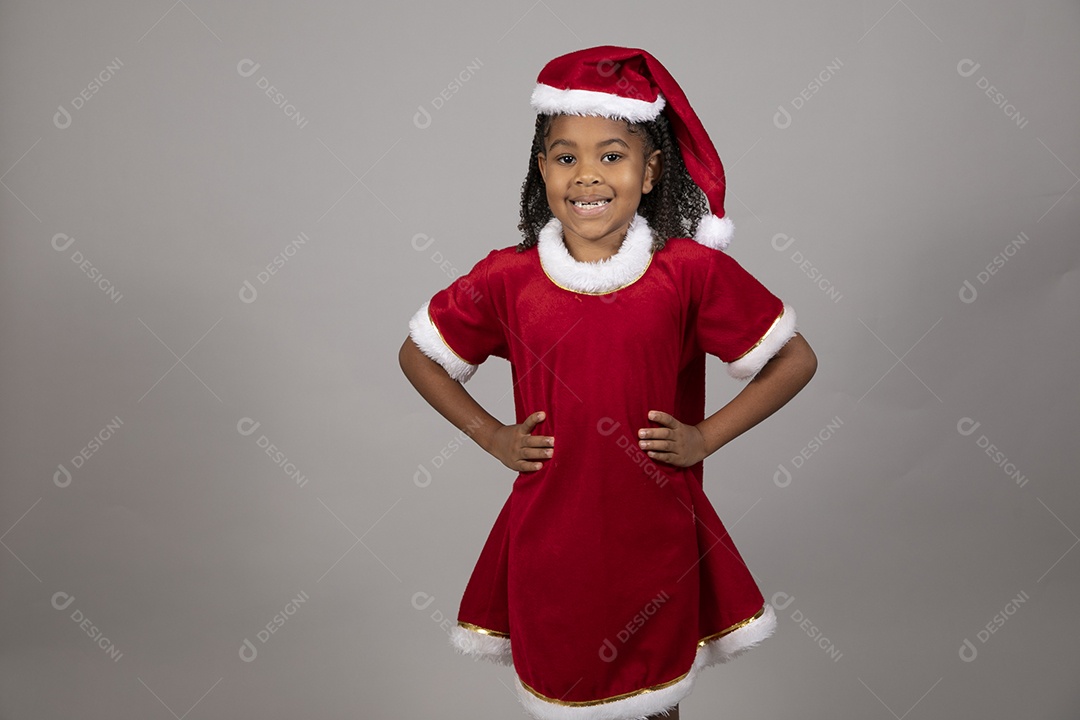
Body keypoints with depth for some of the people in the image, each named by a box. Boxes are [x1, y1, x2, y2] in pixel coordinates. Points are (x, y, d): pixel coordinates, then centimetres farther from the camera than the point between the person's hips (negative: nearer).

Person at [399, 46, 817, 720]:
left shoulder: (690, 272, -12)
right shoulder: (508, 278, -9)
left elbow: (796, 358, -2)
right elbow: (418, 354, 6)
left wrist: (706, 436, -7)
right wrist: (492, 436, -1)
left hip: (655, 531, 0)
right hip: (548, 531, 1)